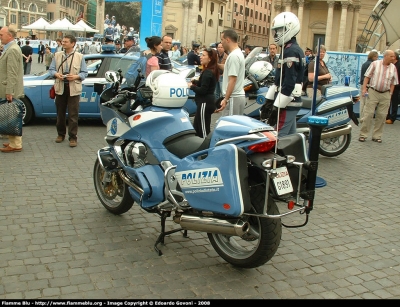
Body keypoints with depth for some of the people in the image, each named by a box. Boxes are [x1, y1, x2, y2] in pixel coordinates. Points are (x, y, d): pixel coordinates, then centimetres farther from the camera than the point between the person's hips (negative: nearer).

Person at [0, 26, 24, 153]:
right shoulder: (10, 48, 15)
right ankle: (13, 141, 23)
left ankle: (15, 145, 1)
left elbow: (12, 74, -22)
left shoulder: (12, 50, -17)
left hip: (11, 90, -10)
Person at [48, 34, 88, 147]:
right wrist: (56, 74, -10)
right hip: (60, 88, 3)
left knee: (73, 115, -3)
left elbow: (84, 73, 3)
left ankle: (73, 137, 3)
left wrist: (76, 76, -15)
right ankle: (61, 134, 27)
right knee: (60, 113, 12)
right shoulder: (57, 55, 10)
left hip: (74, 88, -3)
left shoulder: (79, 57, 2)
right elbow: (51, 69, 12)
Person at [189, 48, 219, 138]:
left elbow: (202, 90, -22)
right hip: (207, 102, 11)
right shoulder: (212, 70, 12)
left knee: (203, 130, -7)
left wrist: (191, 86, -9)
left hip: (205, 103, -11)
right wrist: (194, 81, 7)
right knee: (196, 128, 19)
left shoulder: (207, 72, -18)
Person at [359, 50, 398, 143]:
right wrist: (364, 88, -8)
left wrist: (390, 93, 5)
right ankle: (363, 135, 2)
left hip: (385, 94, 3)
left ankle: (377, 136, 13)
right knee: (368, 114, -4)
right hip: (373, 92, -3)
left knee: (381, 116, 4)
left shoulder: (393, 67, 6)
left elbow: (393, 83, 11)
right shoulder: (375, 64, -1)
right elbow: (367, 76, -1)